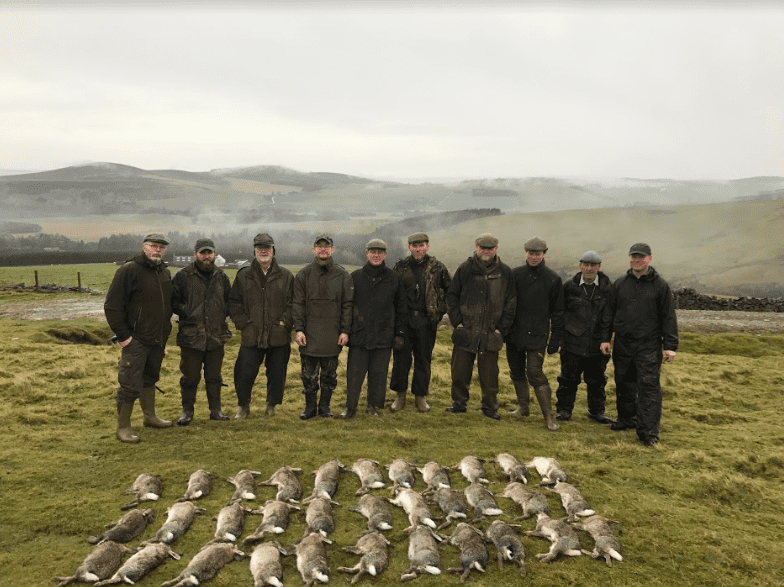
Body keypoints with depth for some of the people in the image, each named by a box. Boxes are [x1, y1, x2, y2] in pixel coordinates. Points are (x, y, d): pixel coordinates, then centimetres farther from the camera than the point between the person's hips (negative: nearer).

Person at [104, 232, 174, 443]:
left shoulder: (165, 273, 11)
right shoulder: (129, 270, -13)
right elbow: (112, 305, -15)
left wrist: (165, 332, 15)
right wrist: (123, 336, -15)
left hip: (157, 340, 8)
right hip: (136, 340, -7)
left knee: (150, 378, 21)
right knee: (130, 384, -4)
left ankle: (150, 416, 35)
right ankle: (123, 427, 8)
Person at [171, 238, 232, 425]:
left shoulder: (221, 277, 9)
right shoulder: (183, 276, -2)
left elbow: (230, 301, 20)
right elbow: (173, 301, 2)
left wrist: (222, 315, 4)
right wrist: (187, 313, -9)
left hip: (216, 335, 3)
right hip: (191, 335, -3)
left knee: (214, 376, 12)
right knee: (190, 377, 4)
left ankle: (216, 410, 22)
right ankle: (187, 411, 18)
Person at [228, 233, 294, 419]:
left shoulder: (286, 276, 6)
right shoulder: (243, 276, 8)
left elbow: (292, 303, 5)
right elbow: (234, 303, 8)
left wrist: (284, 322, -6)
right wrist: (243, 323, -2)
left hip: (279, 336, 0)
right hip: (251, 336, 0)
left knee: (277, 374, 8)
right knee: (244, 374, 1)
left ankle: (272, 405, 28)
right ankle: (243, 406, 21)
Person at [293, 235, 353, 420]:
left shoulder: (342, 275, 4)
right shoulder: (303, 274, 4)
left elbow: (347, 305, 4)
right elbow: (297, 304, 2)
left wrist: (345, 331, -3)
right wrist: (298, 329, -6)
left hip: (333, 335, 0)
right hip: (309, 334, 0)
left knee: (329, 373, 9)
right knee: (309, 374, 5)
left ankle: (325, 405, 24)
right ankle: (310, 406, 20)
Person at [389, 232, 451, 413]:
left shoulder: (437, 267, 2)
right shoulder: (401, 267, 3)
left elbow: (449, 290, 12)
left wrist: (441, 310, 5)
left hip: (427, 320, 0)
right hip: (403, 319, 0)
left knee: (423, 359, 7)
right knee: (401, 358, 3)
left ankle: (420, 396, 20)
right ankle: (400, 395, 17)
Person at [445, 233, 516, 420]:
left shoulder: (505, 272, 4)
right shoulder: (465, 269, 3)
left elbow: (511, 303, 6)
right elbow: (452, 296, 8)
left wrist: (501, 328, -1)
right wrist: (457, 321, -1)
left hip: (491, 334, 0)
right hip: (466, 331, 0)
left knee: (489, 373, 5)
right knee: (460, 371, 7)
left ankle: (490, 406, 21)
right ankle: (459, 403, 23)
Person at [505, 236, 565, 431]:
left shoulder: (553, 279, -1)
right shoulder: (515, 274, 4)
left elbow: (558, 312, 3)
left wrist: (555, 340, -1)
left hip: (537, 335, -3)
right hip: (514, 334, 4)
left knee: (535, 373, -11)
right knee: (517, 372, 12)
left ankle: (548, 416, -3)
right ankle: (523, 407, 29)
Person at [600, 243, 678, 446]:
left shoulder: (659, 285, 0)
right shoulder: (619, 284, 9)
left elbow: (669, 317, 0)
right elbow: (610, 312, 13)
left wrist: (670, 346, -5)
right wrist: (605, 338, 8)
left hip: (649, 345, -4)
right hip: (623, 344, 4)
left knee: (649, 386, -8)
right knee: (624, 384, 13)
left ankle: (648, 431, -5)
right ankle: (627, 419, 30)